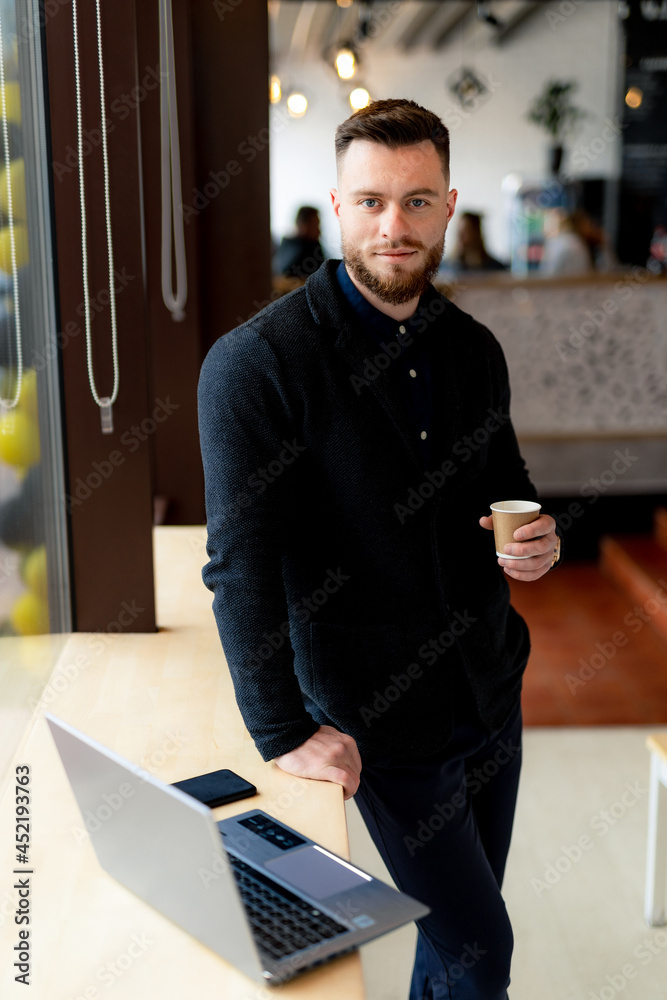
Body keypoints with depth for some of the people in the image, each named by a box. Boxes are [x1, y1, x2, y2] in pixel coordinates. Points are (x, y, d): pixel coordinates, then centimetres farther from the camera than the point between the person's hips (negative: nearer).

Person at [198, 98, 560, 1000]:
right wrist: (282, 731, -16)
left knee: (461, 924, 20)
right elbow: (241, 564, -17)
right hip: (380, 717, -6)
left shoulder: (475, 349, 3)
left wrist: (533, 540, -6)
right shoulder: (255, 364, -17)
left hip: (492, 689, 6)